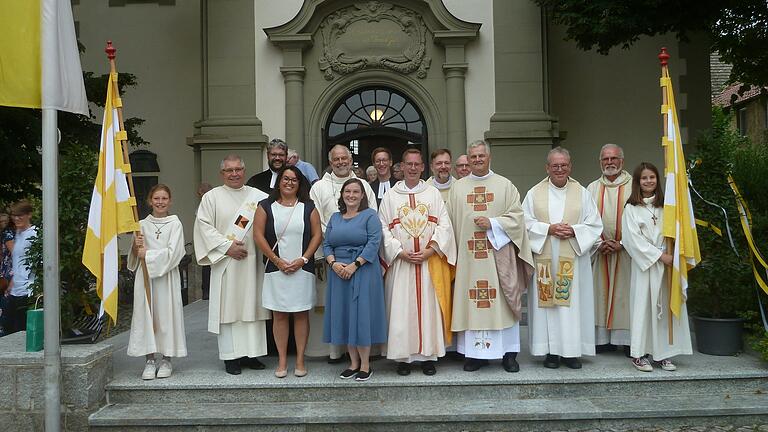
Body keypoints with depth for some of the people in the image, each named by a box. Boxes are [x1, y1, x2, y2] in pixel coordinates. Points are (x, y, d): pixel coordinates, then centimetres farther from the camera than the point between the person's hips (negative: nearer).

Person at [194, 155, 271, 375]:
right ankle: (231, 356, 7)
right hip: (225, 261, -2)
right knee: (228, 307, 0)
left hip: (252, 261, 3)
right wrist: (227, 246, -11)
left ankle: (250, 353, 15)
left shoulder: (258, 196, 10)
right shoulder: (212, 197, 3)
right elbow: (204, 225, -4)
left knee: (252, 306, 6)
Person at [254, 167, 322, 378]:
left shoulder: (308, 207, 6)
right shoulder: (266, 206, 4)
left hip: (302, 269, 0)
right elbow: (258, 235, -2)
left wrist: (303, 260, -10)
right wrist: (277, 260, -8)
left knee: (301, 314, 4)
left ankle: (300, 360, 13)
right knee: (279, 315, 3)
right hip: (276, 269, 0)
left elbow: (317, 235, 1)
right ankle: (282, 361, 12)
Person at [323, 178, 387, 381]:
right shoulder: (335, 218, 16)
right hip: (339, 272, 5)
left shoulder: (370, 215, -1)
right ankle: (353, 362, 18)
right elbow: (326, 244, 11)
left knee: (362, 315, -4)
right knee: (343, 315, 7)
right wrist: (333, 263, -8)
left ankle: (365, 365, 7)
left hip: (363, 271, -5)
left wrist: (354, 265, -18)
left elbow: (374, 243, -11)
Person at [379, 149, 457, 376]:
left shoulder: (433, 193, 8)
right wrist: (400, 251, -11)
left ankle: (428, 355, 12)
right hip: (400, 262, 0)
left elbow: (444, 225, 1)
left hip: (429, 262, 1)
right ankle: (403, 356, 9)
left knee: (428, 307, 2)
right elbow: (383, 228, 0)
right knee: (401, 309, 0)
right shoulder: (391, 196, 7)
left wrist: (429, 250, -11)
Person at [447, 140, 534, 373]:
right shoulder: (457, 187, 11)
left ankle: (508, 352, 12)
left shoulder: (505, 185, 7)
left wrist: (492, 223, -12)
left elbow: (516, 216, 2)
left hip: (499, 253, -1)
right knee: (471, 303, 1)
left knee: (503, 301, 1)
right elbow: (451, 222, 10)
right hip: (468, 255, 1)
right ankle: (475, 353, 11)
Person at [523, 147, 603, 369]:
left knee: (573, 303, 0)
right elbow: (526, 223, 1)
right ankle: (551, 350, 8)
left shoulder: (582, 193, 8)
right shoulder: (534, 193, 6)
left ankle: (572, 350, 10)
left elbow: (594, 225, 5)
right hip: (545, 259, 0)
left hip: (573, 259, 1)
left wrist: (574, 231, -12)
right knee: (547, 301, 0)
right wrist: (548, 229, -13)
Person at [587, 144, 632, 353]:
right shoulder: (592, 188, 10)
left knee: (626, 293, -1)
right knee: (601, 293, 3)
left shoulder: (634, 187, 1)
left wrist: (621, 244, -12)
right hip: (600, 251, 3)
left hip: (626, 250, -3)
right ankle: (605, 338, 11)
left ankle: (629, 339, 7)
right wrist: (599, 243, -8)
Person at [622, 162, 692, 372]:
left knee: (665, 306, 4)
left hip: (667, 262, 3)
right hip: (644, 262, -3)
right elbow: (634, 239, -7)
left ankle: (663, 353, 11)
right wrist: (660, 255, -11)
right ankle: (639, 354, 4)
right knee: (643, 305, -2)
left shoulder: (664, 205, 11)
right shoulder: (631, 208, 0)